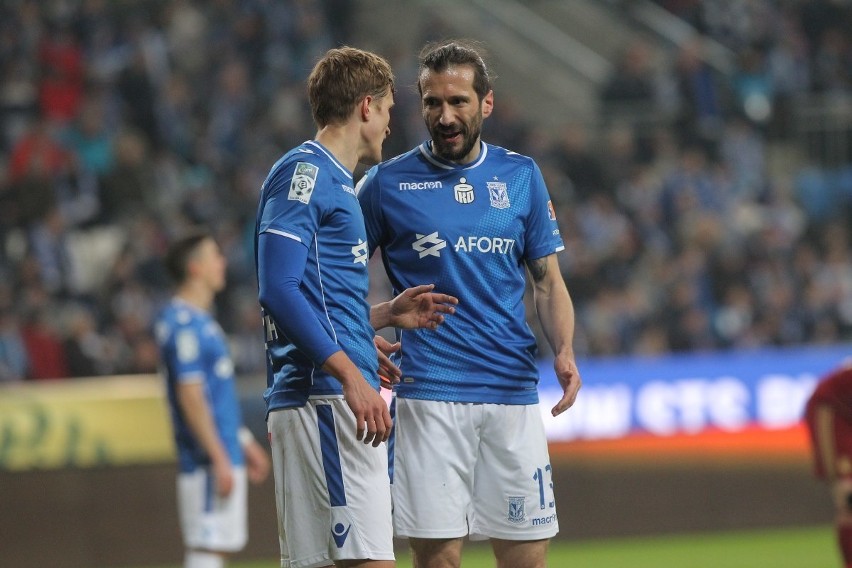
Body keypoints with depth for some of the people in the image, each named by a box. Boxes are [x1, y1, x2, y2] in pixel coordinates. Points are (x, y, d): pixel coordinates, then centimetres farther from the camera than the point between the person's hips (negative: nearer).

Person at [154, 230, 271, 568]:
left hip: (224, 456, 10)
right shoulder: (183, 324, -15)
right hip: (208, 463, -10)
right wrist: (220, 459, -22)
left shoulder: (200, 321, 17)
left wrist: (244, 442, 26)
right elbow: (190, 397, -20)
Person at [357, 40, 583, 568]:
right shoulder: (388, 183, 3)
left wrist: (565, 352, -4)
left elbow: (548, 281, 14)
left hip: (513, 390, 3)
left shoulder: (522, 175, 10)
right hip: (428, 393, -2)